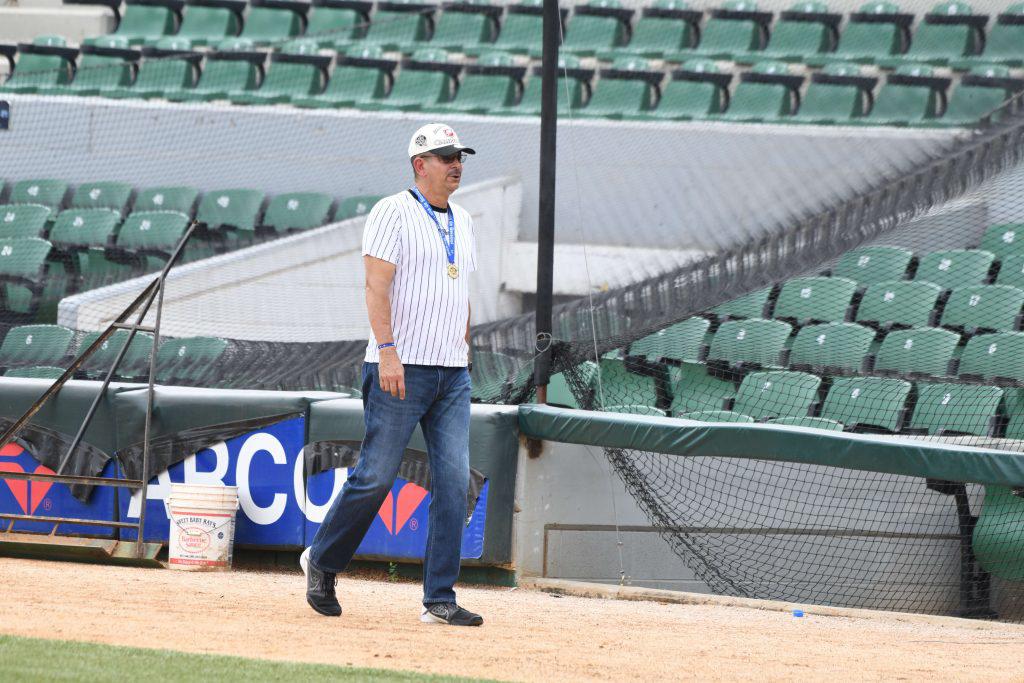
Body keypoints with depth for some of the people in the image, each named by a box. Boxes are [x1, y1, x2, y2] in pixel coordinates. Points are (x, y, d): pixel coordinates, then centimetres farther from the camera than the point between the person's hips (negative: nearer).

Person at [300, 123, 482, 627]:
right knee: (376, 476, -5)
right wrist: (387, 350, -24)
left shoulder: (461, 222, 17)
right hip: (401, 368, -7)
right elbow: (376, 286, -14)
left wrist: (464, 356, 18)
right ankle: (322, 561, 17)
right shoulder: (394, 213, -6)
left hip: (452, 375, 7)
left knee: (453, 481, -3)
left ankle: (440, 599, -2)